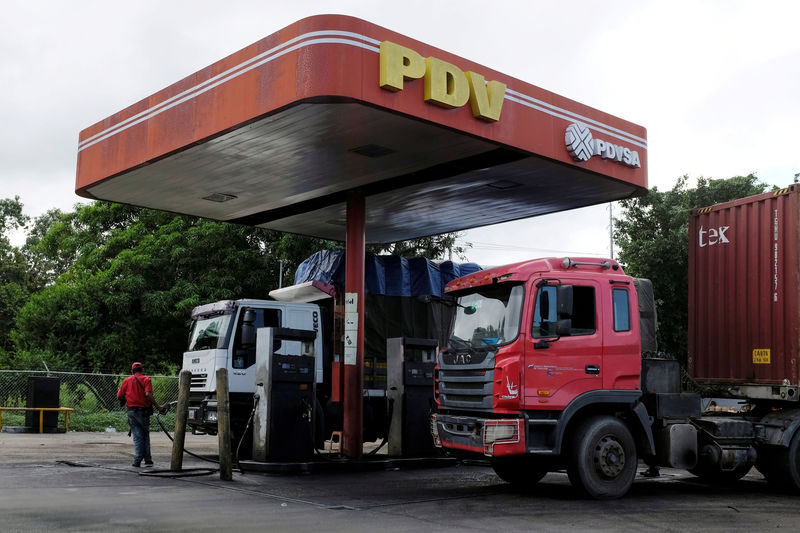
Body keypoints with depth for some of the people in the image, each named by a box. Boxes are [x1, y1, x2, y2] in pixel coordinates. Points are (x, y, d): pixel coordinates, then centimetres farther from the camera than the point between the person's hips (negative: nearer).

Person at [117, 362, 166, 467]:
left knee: (137, 437, 6)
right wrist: (158, 407, -15)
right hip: (143, 410, -2)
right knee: (145, 435, 10)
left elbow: (119, 396, 6)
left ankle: (137, 460, -2)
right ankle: (148, 460, 11)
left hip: (131, 411, 2)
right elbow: (148, 394, -17)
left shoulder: (126, 380, 8)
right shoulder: (146, 379, -3)